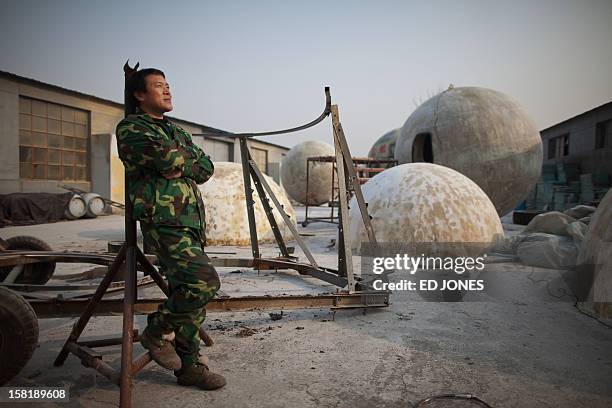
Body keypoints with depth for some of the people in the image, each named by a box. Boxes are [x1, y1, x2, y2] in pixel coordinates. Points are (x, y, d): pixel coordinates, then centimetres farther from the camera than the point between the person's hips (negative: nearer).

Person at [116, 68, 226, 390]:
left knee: (188, 293, 9)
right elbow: (166, 156, -16)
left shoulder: (176, 131, 25)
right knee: (204, 281, -23)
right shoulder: (130, 128, 2)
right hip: (164, 222, -8)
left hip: (191, 223, 8)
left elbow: (207, 168, 12)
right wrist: (188, 157, 3)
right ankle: (157, 331, 3)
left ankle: (189, 367, 21)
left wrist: (180, 167, -4)